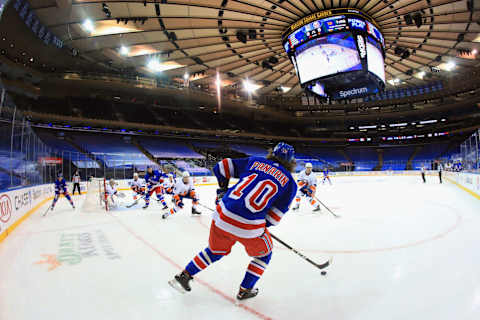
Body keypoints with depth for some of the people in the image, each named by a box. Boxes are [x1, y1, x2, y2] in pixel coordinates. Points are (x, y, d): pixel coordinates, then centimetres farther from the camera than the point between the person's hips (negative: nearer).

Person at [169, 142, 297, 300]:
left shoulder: (254, 161, 12)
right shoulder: (290, 183, 6)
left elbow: (221, 167, 12)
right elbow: (273, 218, 1)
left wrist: (222, 191, 24)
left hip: (223, 216, 4)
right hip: (250, 227, -3)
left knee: (216, 250, 32)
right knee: (263, 253, 30)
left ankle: (184, 275, 37)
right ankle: (245, 290, 34)